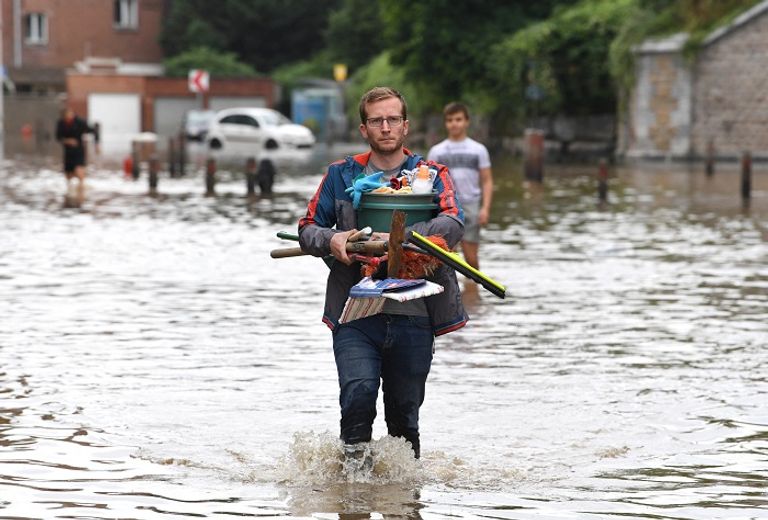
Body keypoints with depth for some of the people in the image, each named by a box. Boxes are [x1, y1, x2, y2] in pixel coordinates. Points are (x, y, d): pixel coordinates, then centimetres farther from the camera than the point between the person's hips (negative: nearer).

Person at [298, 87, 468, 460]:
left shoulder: (431, 175, 8)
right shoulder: (342, 175, 12)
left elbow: (453, 223, -10)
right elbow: (307, 227, 12)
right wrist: (330, 239, -12)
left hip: (413, 317, 0)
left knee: (405, 416, 7)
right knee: (359, 390, -23)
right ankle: (353, 460, -4)